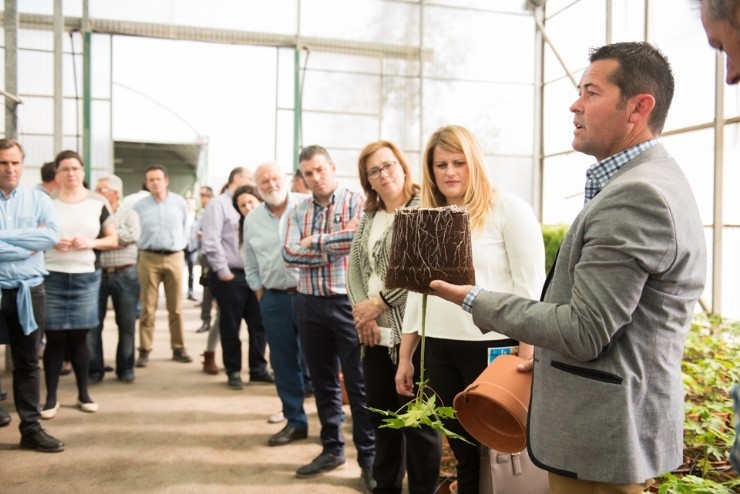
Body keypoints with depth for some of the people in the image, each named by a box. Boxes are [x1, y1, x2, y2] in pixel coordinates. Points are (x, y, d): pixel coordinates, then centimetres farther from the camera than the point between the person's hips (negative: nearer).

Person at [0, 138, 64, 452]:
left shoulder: (39, 200, 5)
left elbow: (52, 235, -11)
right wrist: (29, 244, -13)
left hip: (30, 290, 2)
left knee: (27, 363, 10)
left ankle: (31, 428, 19)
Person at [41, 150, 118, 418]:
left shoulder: (98, 202, 3)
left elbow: (113, 240, 7)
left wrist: (90, 243, -12)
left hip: (86, 277, 1)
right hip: (52, 277, -1)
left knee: (79, 337, 9)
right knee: (55, 338, 2)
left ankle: (83, 393, 22)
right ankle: (51, 397, 14)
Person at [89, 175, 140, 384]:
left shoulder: (129, 214, 5)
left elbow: (133, 235, -15)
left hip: (125, 275, 0)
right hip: (97, 274, 1)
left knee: (127, 323, 6)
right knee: (93, 323, 3)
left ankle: (125, 368, 17)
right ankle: (94, 368, 15)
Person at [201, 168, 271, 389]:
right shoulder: (218, 204, -5)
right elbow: (211, 241, -14)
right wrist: (223, 271, -15)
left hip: (252, 274, 7)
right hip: (229, 275, -7)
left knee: (258, 323, 8)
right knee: (231, 326, 5)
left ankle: (258, 369, 20)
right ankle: (233, 372, 19)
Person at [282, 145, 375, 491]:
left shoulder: (356, 202, -3)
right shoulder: (298, 211, 10)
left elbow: (359, 240, -21)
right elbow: (289, 254, -4)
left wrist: (315, 241, -9)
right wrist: (339, 241, -12)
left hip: (348, 302, -5)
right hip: (309, 304, 5)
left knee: (359, 383, 1)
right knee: (323, 381, 14)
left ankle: (369, 456, 13)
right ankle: (332, 449, 29)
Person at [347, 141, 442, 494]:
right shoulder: (369, 217, 15)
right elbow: (355, 267, 9)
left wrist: (378, 303, -12)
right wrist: (361, 311, -6)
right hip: (376, 333, 7)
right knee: (381, 417, 16)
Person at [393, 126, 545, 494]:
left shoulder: (508, 209, -6)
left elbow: (530, 287, -9)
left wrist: (525, 357, -13)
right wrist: (405, 357, 15)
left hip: (494, 347, -5)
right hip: (440, 350, 5)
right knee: (463, 450, 15)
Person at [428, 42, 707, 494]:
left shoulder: (636, 194, -24)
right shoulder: (654, 180, 10)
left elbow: (584, 333, -24)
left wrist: (476, 300, -16)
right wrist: (544, 343, 15)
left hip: (601, 439, -10)